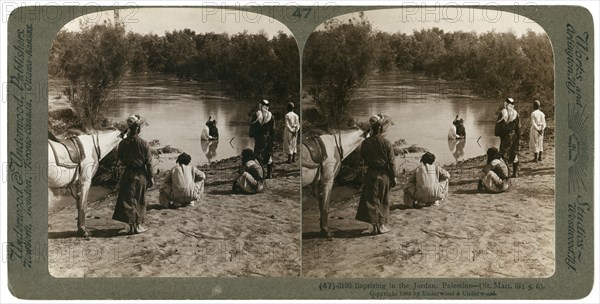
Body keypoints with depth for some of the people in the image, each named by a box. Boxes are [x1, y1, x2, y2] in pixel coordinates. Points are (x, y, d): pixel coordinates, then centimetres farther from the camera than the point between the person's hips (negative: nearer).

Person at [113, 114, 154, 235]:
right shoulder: (144, 144, -12)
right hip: (141, 175, -1)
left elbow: (120, 159, 6)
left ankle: (132, 225, 6)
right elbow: (149, 163, -8)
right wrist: (151, 177, 0)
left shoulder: (123, 143, -6)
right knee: (139, 201, 12)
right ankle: (138, 225, 17)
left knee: (128, 200, 8)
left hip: (128, 174, 1)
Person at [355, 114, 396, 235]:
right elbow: (391, 162, -8)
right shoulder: (387, 143, -13)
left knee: (371, 199, 6)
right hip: (384, 175, -1)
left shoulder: (365, 143, -7)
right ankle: (382, 225, 19)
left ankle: (374, 225, 2)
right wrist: (394, 177, 0)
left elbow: (363, 157, 6)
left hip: (371, 174, 1)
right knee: (383, 201, 12)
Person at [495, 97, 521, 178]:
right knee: (515, 154, 11)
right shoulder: (516, 113, 1)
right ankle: (515, 173, 15)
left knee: (504, 154, 0)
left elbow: (498, 125, -4)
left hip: (505, 136, -3)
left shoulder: (502, 113, -8)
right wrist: (518, 135, 12)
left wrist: (497, 133, 7)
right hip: (514, 136, 3)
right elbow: (518, 127, 4)